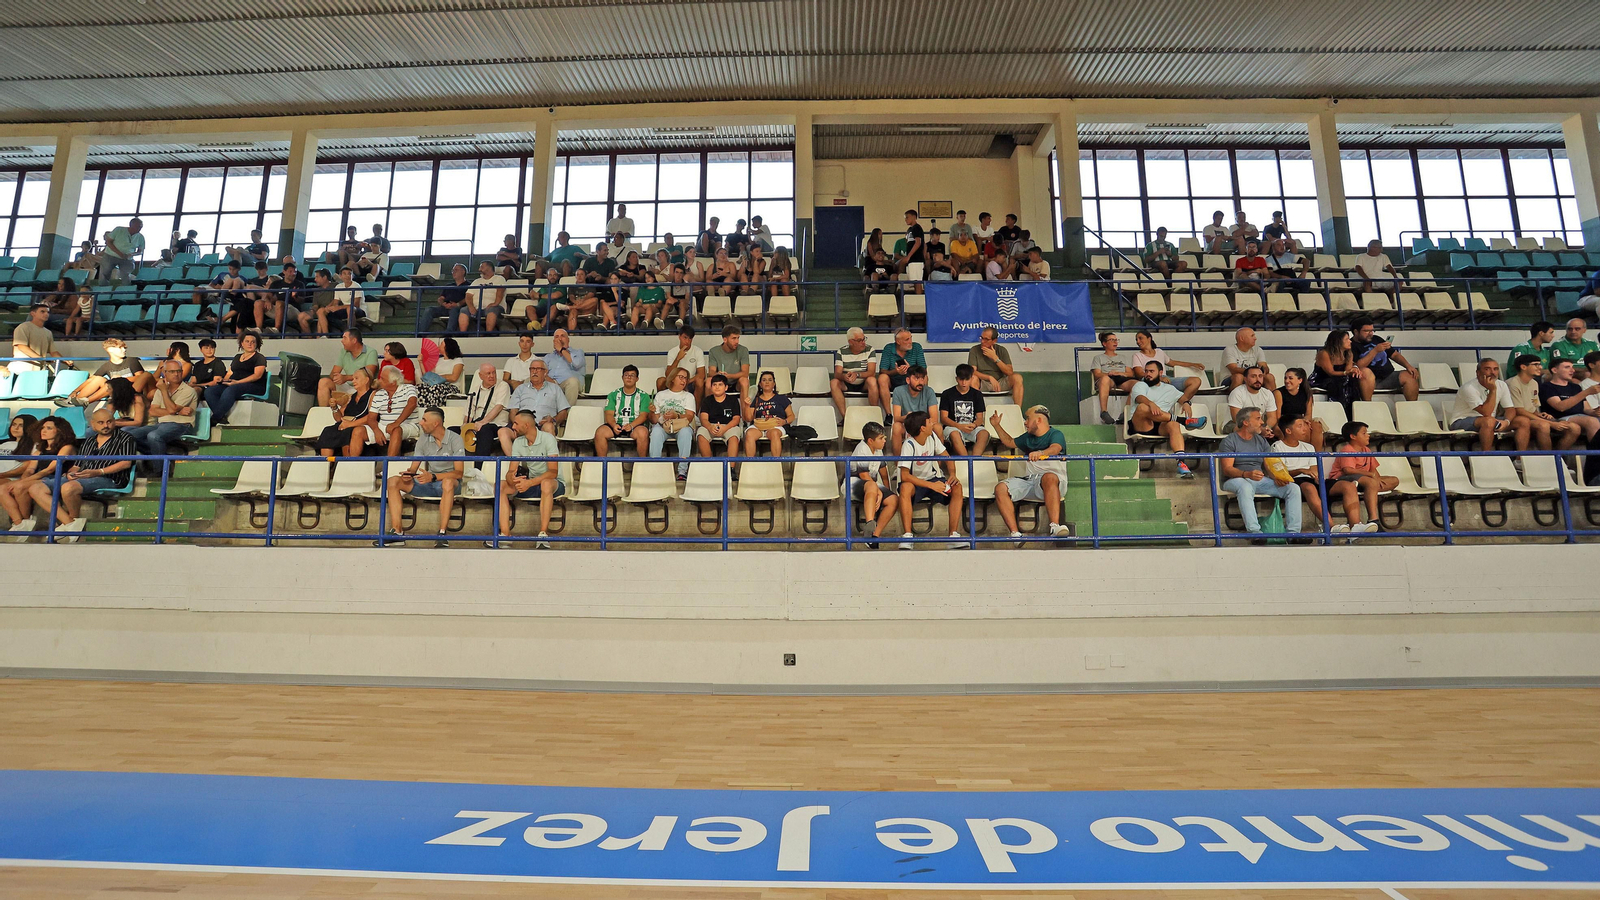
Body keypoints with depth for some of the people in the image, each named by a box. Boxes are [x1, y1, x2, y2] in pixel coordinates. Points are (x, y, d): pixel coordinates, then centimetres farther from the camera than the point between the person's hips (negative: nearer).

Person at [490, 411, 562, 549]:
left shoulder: (547, 438, -15)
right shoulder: (518, 443, 4)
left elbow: (553, 471, -24)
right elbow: (511, 471, -2)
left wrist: (529, 483, -36)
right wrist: (512, 479, -28)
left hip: (554, 483, -6)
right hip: (531, 484, 6)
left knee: (546, 483, -40)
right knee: (501, 486, -16)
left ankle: (543, 534, -38)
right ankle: (505, 534, -22)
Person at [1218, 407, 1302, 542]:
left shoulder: (1261, 441, 19)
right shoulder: (1229, 441, 0)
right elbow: (1227, 469, -11)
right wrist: (1247, 474, -30)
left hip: (1261, 480, 6)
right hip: (1236, 480, -6)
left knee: (1293, 488, -14)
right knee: (1245, 488, -40)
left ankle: (1293, 532, -16)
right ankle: (1254, 532, -45)